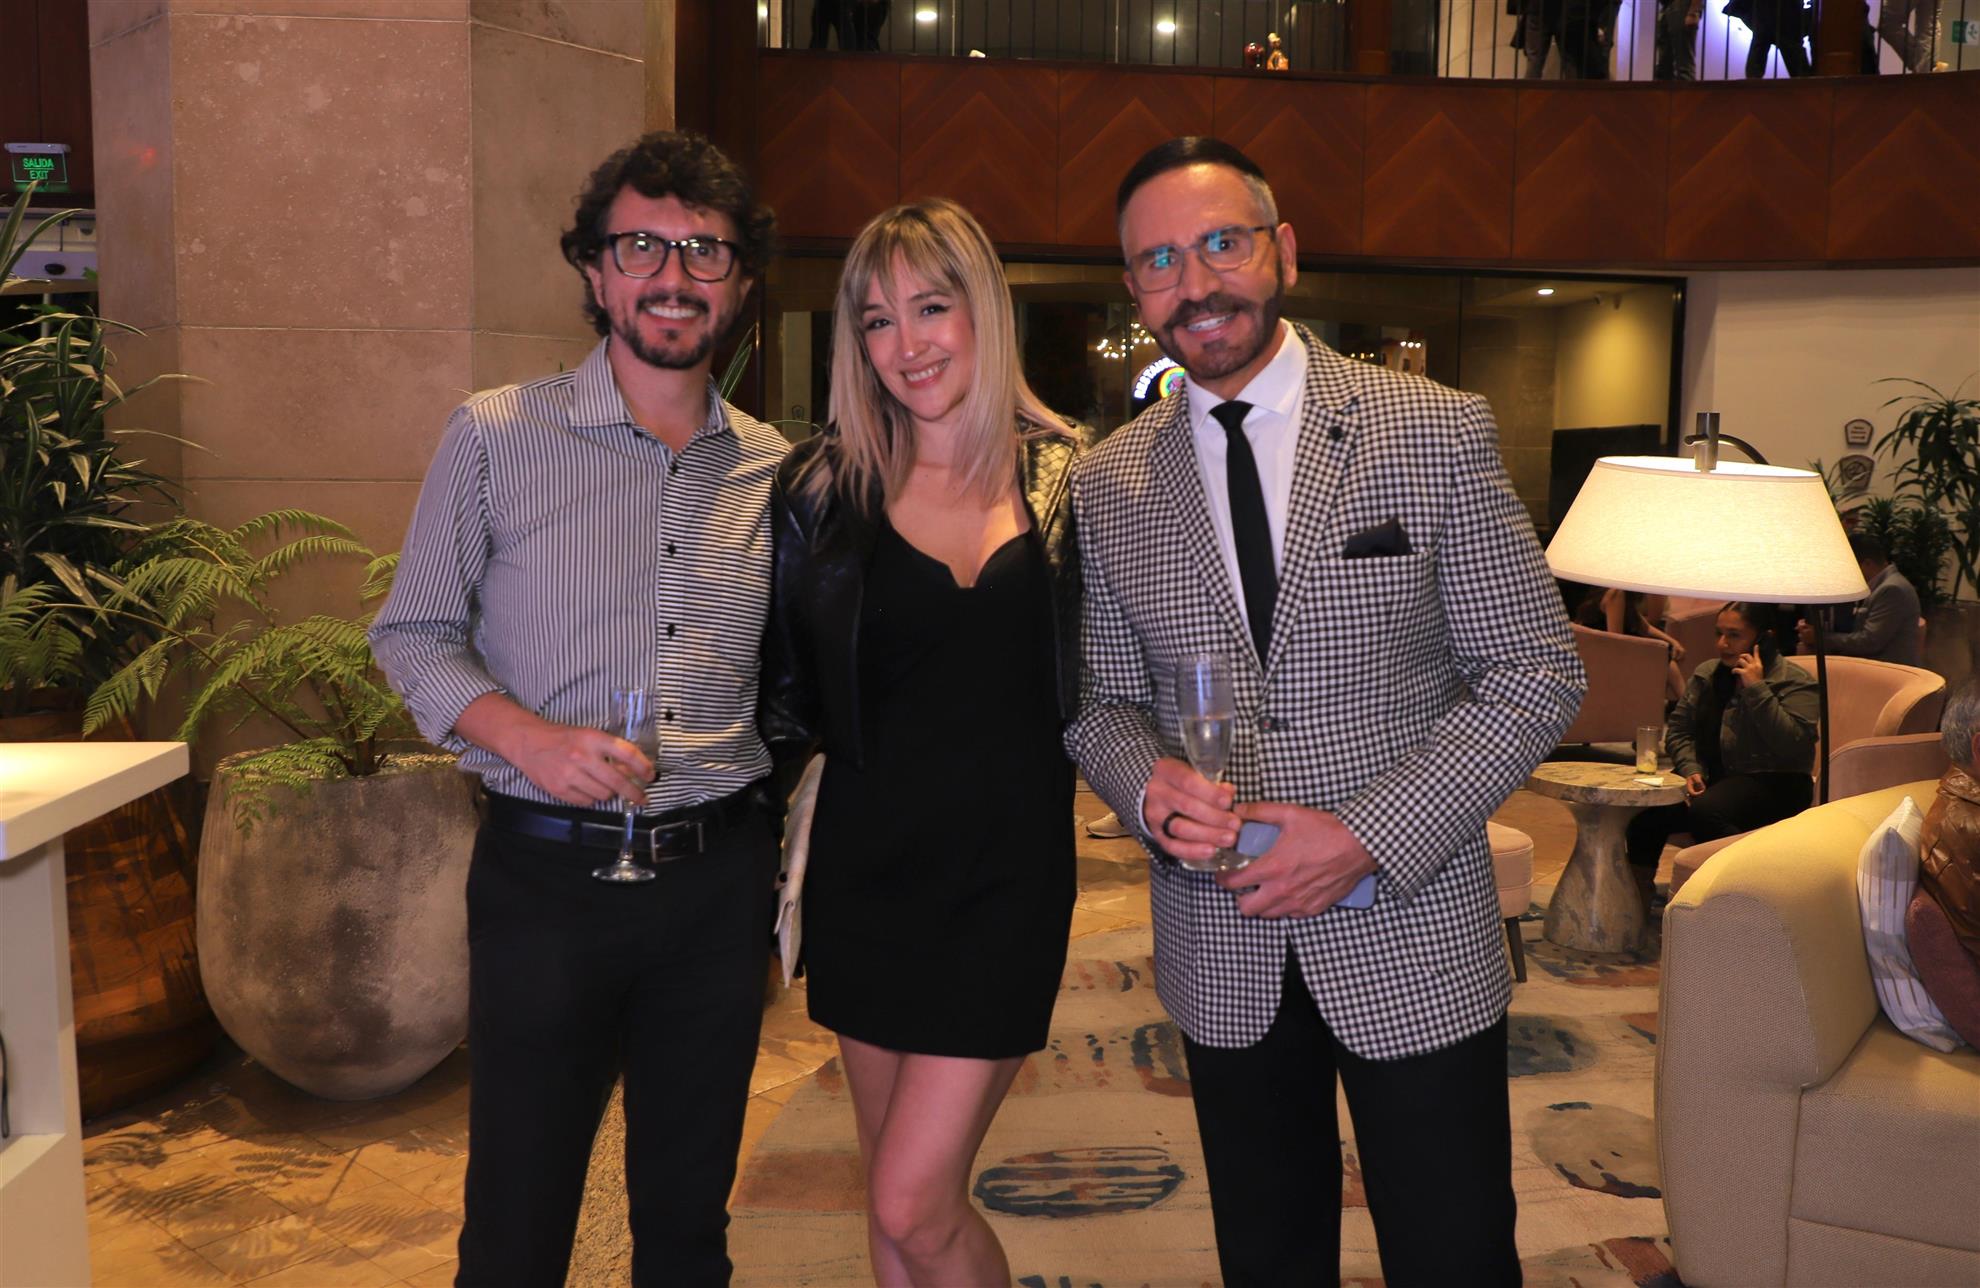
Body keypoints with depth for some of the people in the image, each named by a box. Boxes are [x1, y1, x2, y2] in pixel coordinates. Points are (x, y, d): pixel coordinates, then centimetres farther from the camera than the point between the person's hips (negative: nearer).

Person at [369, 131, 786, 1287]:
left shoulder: (772, 467, 4)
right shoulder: (496, 435, -4)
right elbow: (415, 633, 0)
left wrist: (786, 850, 4)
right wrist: (527, 735, -16)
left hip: (721, 875, 3)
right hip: (548, 873, -2)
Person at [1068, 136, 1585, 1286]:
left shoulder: (1436, 432, -7)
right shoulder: (1107, 486, 1)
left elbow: (1537, 671, -7)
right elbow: (1101, 701, 9)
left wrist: (1371, 833, -17)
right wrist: (1148, 785, -14)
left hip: (1414, 936, -2)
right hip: (1222, 952, 3)